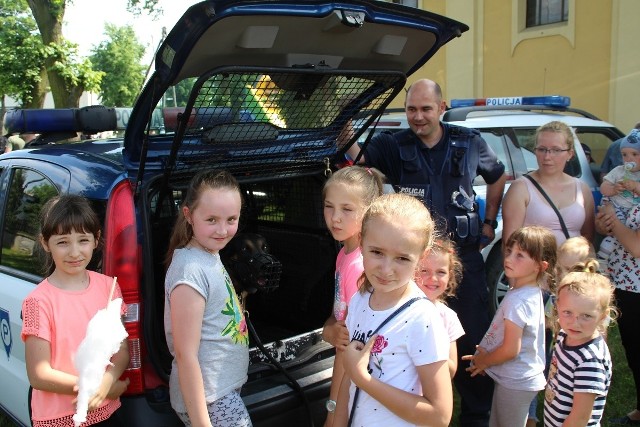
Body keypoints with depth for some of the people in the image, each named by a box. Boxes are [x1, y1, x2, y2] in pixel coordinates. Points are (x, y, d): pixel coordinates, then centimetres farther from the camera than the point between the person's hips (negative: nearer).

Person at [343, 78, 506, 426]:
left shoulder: (469, 143, 4)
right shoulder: (393, 146, -1)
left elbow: (497, 176, 21)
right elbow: (360, 160, -19)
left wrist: (489, 222, 16)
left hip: (463, 257, 1)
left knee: (472, 340, 9)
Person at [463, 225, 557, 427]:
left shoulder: (517, 301, -26)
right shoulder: (532, 292, 2)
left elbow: (510, 350, -24)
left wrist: (483, 361, -8)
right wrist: (486, 353, 7)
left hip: (515, 382, -9)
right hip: (521, 378, 9)